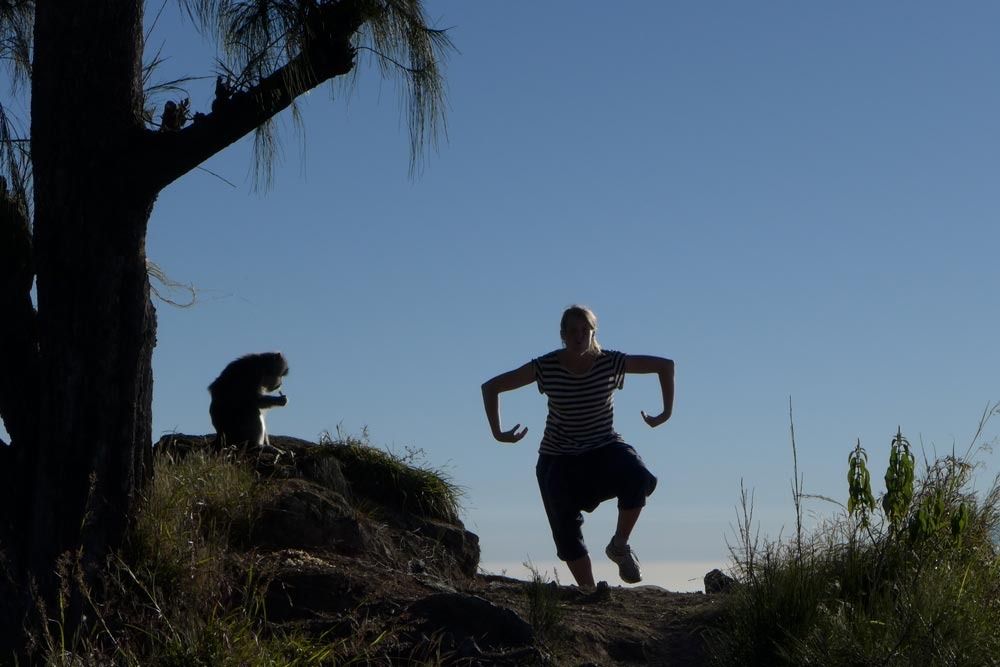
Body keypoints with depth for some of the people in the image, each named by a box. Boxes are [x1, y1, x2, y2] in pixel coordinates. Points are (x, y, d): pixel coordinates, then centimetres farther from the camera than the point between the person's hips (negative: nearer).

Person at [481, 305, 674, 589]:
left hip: (605, 448, 0)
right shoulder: (546, 367, -13)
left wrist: (667, 412, -6)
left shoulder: (610, 362, -12)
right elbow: (491, 387, -6)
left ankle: (619, 545, -8)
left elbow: (665, 365, -2)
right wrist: (498, 433, -11)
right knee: (567, 533, -5)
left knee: (638, 478, -31)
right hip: (559, 459, 0)